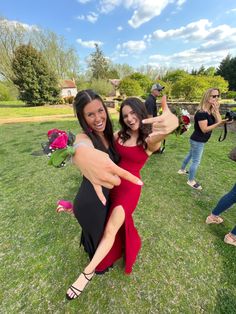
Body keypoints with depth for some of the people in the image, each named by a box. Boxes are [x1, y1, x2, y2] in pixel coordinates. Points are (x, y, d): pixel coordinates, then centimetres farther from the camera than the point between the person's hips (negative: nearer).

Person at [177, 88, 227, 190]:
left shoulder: (211, 111, 6)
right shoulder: (201, 113, -23)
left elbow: (218, 121, -3)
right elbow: (204, 129, -25)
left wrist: (216, 110, -8)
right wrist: (219, 123, -33)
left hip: (199, 140, 10)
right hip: (198, 141, -10)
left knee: (190, 155, 23)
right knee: (196, 161, 0)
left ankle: (182, 170, 43)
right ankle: (191, 181, 16)